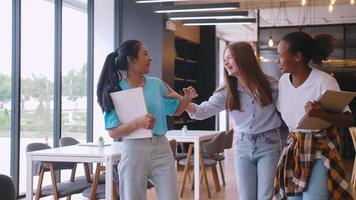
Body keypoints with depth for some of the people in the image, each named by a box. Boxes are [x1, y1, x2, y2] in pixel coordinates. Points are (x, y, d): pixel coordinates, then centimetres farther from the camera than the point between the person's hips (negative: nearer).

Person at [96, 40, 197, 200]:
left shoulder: (156, 84, 6)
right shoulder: (117, 90, -6)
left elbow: (175, 110, 18)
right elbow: (113, 132, -10)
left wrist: (187, 98, -2)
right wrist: (137, 123, -25)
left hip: (161, 148, 4)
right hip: (134, 150, -3)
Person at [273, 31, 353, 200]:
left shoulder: (324, 82, -19)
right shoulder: (284, 80, -1)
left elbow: (348, 120, -20)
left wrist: (321, 114, -36)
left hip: (320, 150, -6)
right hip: (293, 149, 6)